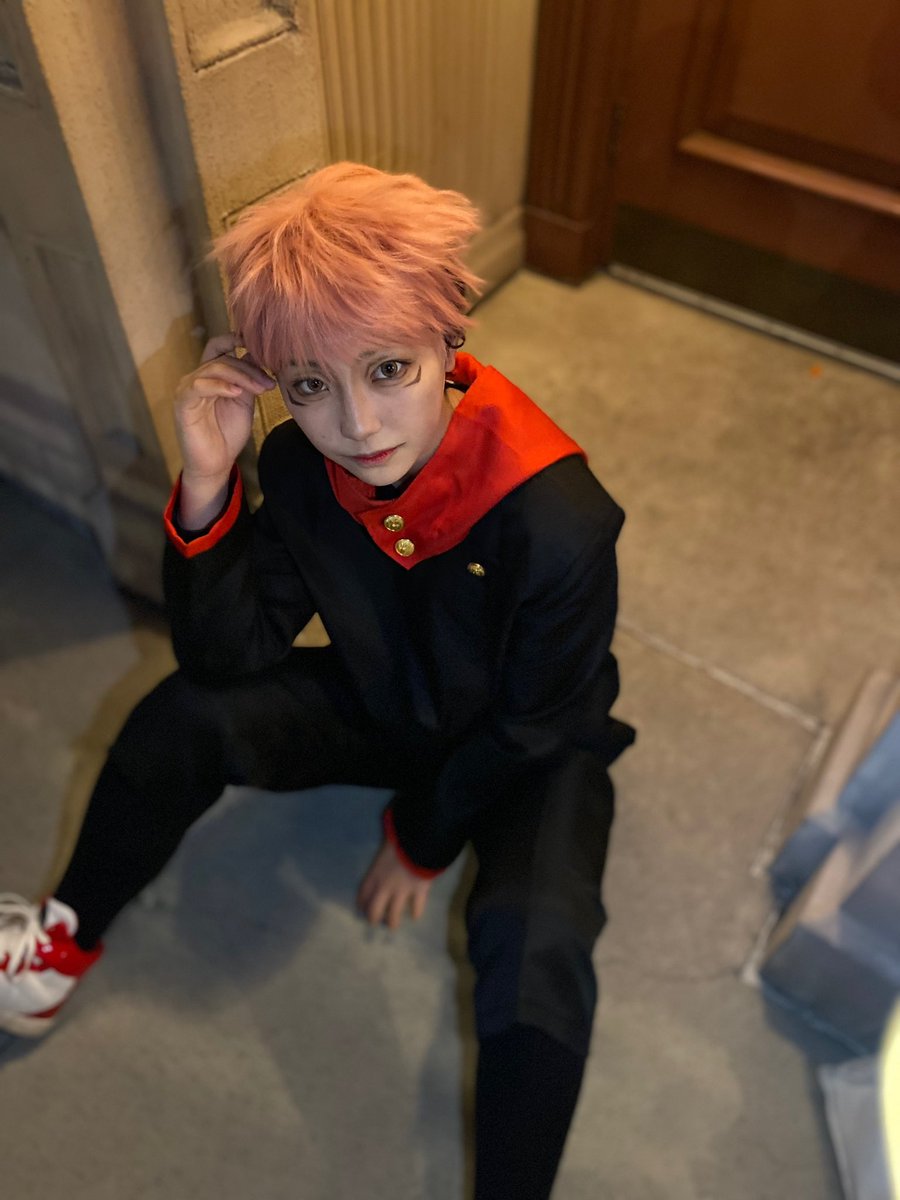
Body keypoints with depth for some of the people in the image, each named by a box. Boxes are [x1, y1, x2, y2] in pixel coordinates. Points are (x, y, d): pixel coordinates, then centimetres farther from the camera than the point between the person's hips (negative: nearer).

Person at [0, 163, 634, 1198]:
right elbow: (227, 661, -17)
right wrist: (206, 485, -32)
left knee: (534, 945, -32)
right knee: (179, 719, -12)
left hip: (524, 754, -3)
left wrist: (422, 840, -6)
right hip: (383, 705, 4)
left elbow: (530, 731, -20)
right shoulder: (303, 464, -20)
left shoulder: (557, 520, -35)